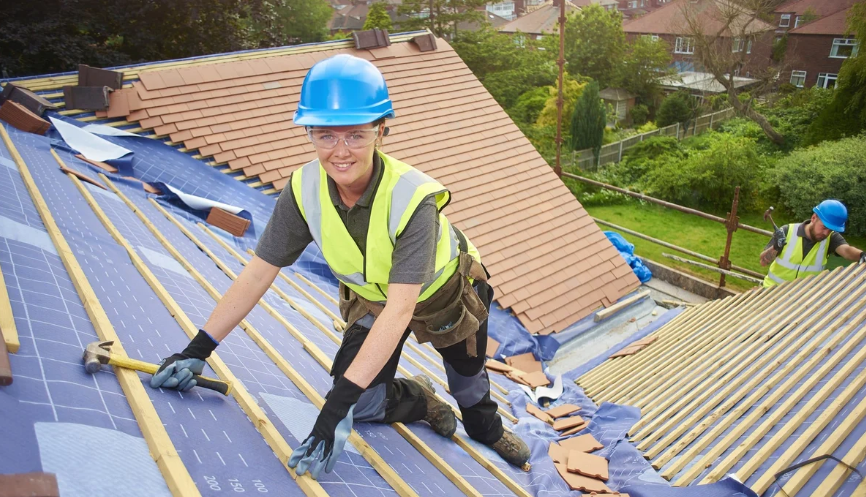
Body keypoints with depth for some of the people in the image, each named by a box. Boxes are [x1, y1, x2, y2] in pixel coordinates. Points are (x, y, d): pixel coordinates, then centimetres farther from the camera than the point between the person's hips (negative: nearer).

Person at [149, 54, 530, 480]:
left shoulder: (414, 197, -40)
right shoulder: (304, 190, -27)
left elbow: (401, 309, -43)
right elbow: (258, 273, -19)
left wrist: (340, 399, -47)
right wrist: (197, 350, -20)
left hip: (446, 292, -2)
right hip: (369, 298, 3)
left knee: (468, 382, 18)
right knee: (359, 403, -10)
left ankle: (488, 431, 54)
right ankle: (420, 401, 24)